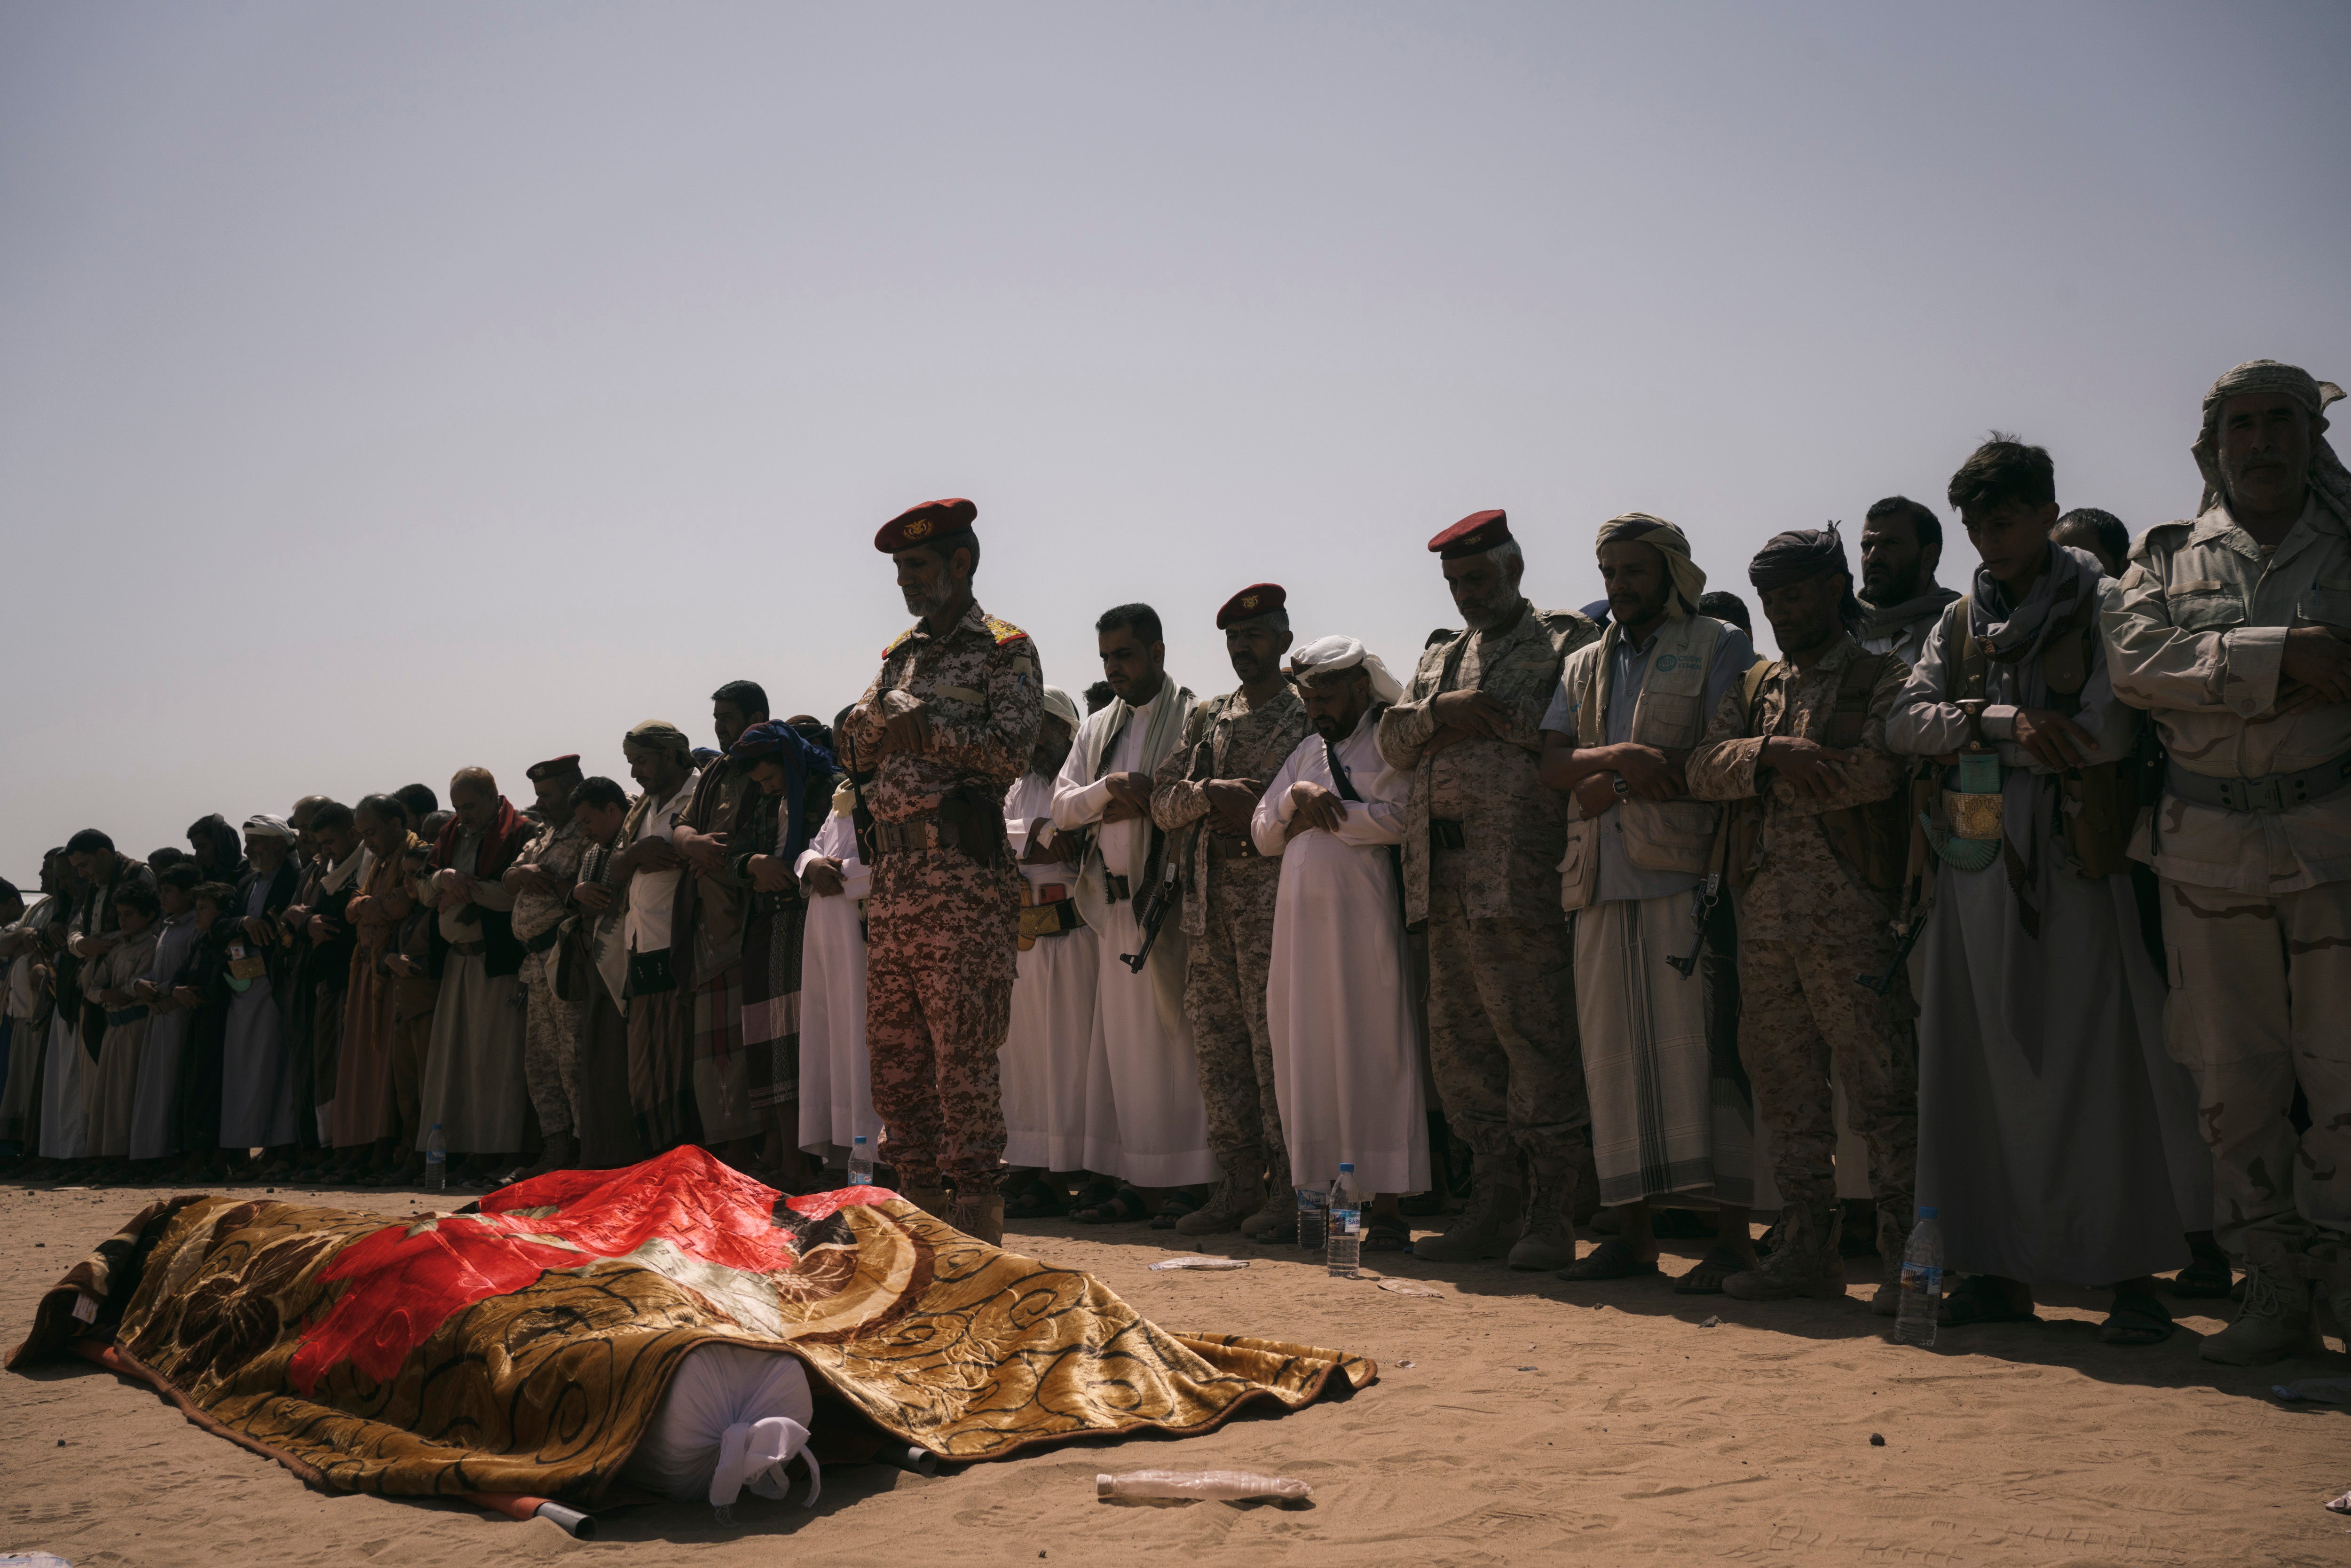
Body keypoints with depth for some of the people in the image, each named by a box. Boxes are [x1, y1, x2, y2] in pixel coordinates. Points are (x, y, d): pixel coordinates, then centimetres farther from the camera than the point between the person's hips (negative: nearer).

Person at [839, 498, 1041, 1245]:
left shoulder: (1005, 649, 0)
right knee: (894, 1050, 10)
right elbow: (857, 743, 12)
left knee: (963, 1051, -7)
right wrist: (894, 714, -7)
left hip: (964, 880, -8)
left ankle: (976, 1211, -1)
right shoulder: (902, 654, 21)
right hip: (893, 877, 8)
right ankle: (920, 1205, 20)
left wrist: (924, 727, -10)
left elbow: (1010, 752, -13)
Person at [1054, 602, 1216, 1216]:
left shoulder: (1195, 719, -2)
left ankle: (1167, 1177, 0)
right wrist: (1108, 789, -8)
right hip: (1114, 901, 6)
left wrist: (1142, 804, -11)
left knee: (1167, 1036, -5)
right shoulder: (1095, 730, 18)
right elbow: (1062, 808, 10)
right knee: (1120, 1036, 7)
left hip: (1169, 900, -6)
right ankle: (1123, 1168, 12)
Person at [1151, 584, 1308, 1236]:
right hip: (1210, 895, 6)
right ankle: (1239, 1184, 13)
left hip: (1275, 889, -6)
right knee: (1217, 1039, 6)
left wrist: (1259, 813, -13)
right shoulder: (1207, 718, 20)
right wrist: (1212, 795, -7)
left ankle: (1291, 1188, 0)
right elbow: (1163, 801, 11)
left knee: (1275, 1036, -8)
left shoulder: (1310, 712, 3)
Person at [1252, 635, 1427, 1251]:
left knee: (1376, 1058, -5)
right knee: (1307, 1058, 5)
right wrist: (1296, 797, -4)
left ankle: (1388, 1206, -1)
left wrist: (1319, 815, -5)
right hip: (1301, 918, 6)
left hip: (1364, 919, -6)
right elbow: (1264, 835, 16)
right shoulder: (1306, 752, 20)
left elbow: (1397, 819, -16)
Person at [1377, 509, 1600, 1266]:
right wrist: (1443, 711, -5)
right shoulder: (1440, 658, 26)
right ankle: (1495, 1203, 18)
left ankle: (1553, 1214, 1)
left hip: (1520, 872, -7)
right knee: (1459, 1045, 8)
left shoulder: (1566, 640, 5)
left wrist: (1482, 715, -10)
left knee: (1536, 1040, -7)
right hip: (1444, 879, 7)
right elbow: (1393, 740, 13)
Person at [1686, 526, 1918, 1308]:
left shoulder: (1883, 676, 4)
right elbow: (1704, 768, 4)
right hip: (1764, 912, 6)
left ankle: (1908, 1254, 3)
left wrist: (1767, 779, -5)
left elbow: (1878, 769, -13)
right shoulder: (1754, 688, 20)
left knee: (1882, 1089, -5)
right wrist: (1770, 754, -15)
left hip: (1851, 911, -6)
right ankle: (1807, 1247, 18)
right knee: (1787, 1091, 10)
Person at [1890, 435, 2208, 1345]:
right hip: (1977, 868, 5)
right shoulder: (1960, 624, 15)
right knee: (1989, 1072, 6)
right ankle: (2004, 1268, 14)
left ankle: (2133, 1275, 6)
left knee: (2103, 1067, -3)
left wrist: (1970, 731, -9)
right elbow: (1906, 725, 2)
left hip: (2077, 868, -4)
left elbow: (2111, 731, -13)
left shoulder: (2102, 608, 1)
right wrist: (2003, 722, -14)